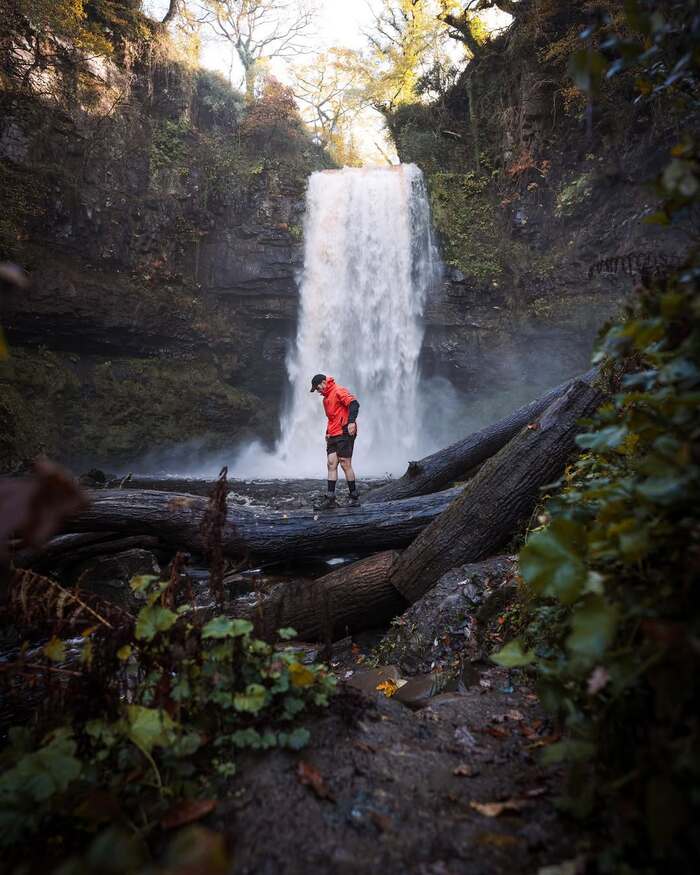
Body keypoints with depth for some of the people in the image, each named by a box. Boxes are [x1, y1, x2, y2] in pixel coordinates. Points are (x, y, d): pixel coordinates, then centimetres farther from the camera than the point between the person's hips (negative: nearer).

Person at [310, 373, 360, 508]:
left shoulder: (339, 391, -7)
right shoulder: (326, 398, 23)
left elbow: (354, 403, -20)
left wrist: (351, 422, -30)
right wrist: (328, 432, 19)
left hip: (344, 434, -9)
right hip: (333, 436, 9)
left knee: (345, 465, -6)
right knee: (331, 464, 2)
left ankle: (354, 497, 5)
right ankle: (330, 498, 2)